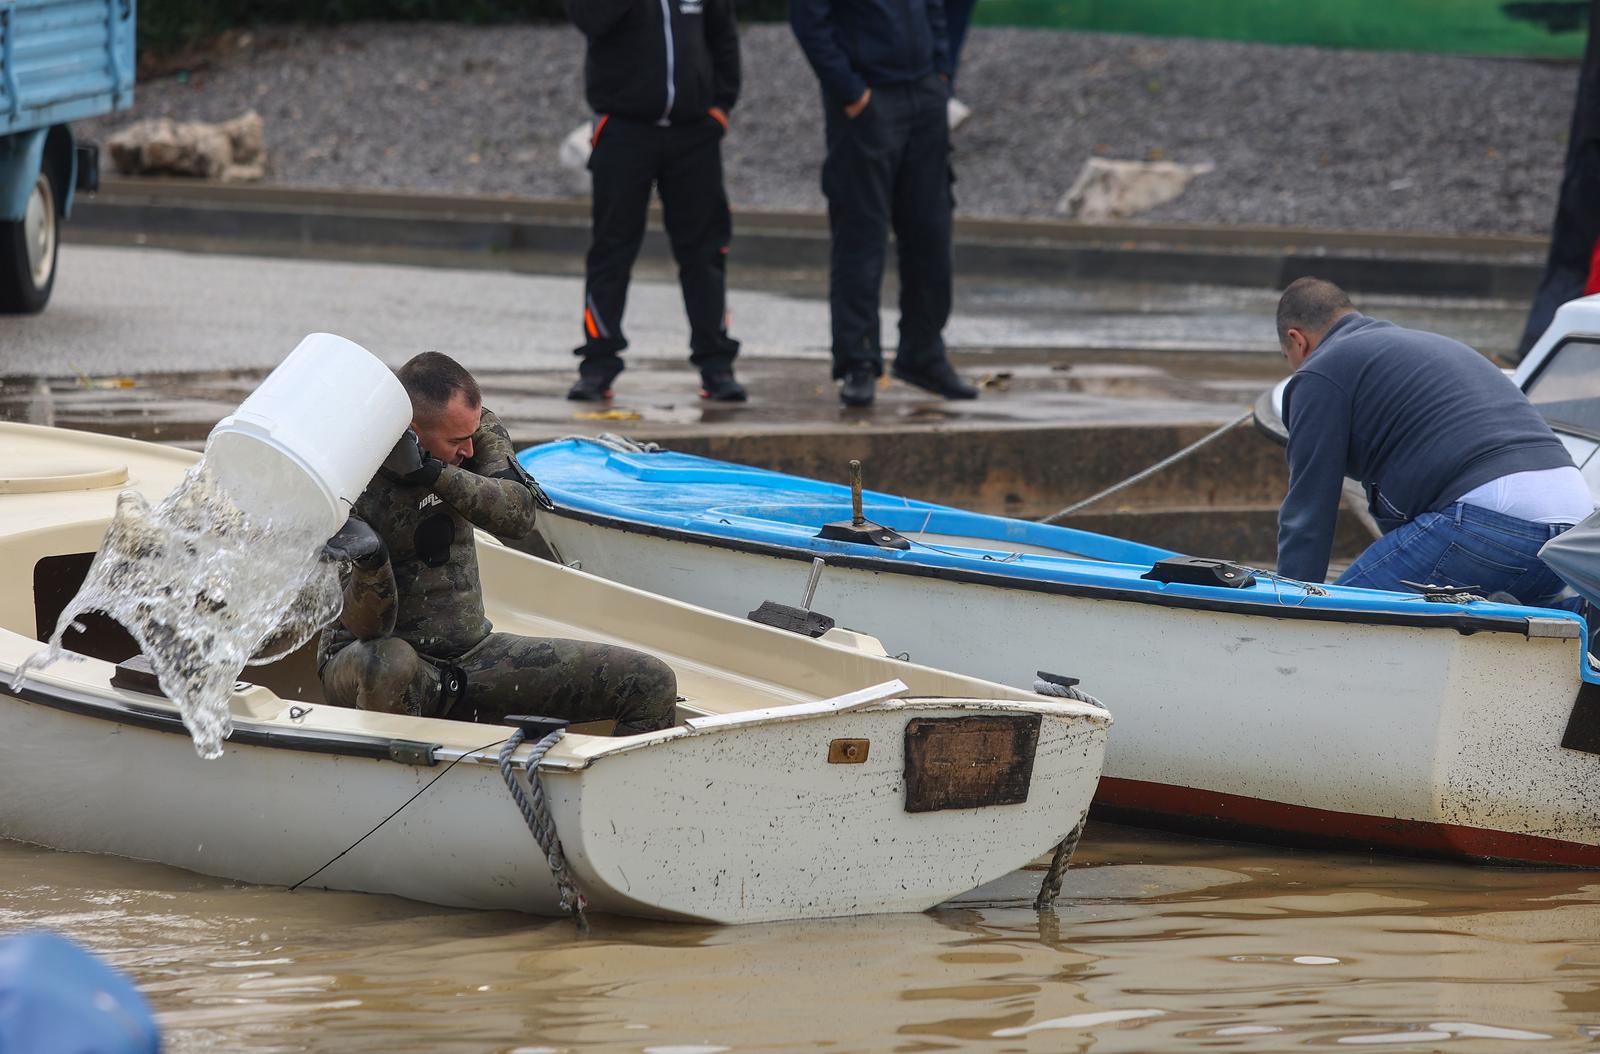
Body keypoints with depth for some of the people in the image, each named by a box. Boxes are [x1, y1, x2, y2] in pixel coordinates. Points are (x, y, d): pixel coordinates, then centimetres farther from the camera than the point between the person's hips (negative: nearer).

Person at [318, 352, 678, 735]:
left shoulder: (473, 426, -2)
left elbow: (518, 515, -18)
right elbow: (369, 625, -22)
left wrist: (433, 473, -30)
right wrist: (370, 561, -43)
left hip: (470, 650, 5)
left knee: (652, 684, -8)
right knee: (388, 665, -45)